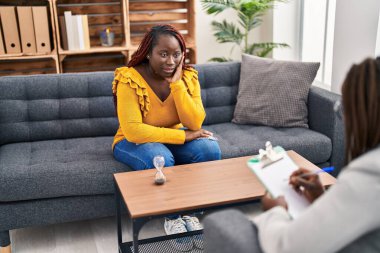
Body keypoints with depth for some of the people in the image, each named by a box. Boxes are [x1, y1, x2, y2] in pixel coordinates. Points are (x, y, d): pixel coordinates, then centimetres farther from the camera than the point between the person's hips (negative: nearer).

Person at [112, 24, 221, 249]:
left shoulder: (187, 76, -11)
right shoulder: (129, 80, -23)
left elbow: (194, 124, -20)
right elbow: (134, 131, -31)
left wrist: (176, 83, -28)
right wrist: (184, 135, -30)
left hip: (173, 138, 4)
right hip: (134, 142, -4)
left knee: (210, 149, -23)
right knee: (159, 158, -36)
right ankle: (172, 216, -8)